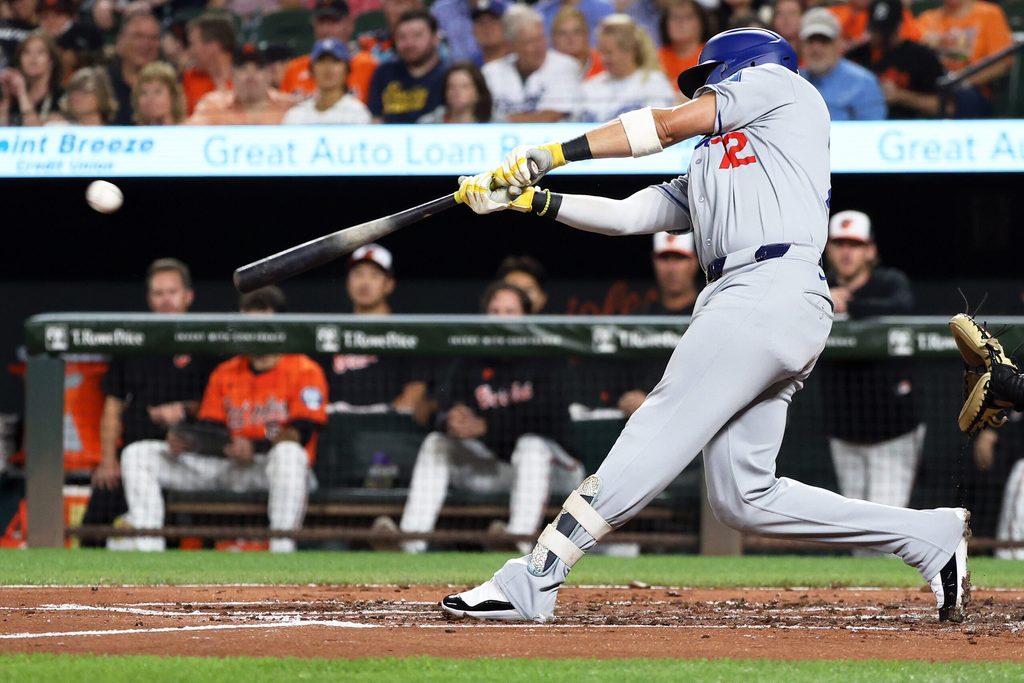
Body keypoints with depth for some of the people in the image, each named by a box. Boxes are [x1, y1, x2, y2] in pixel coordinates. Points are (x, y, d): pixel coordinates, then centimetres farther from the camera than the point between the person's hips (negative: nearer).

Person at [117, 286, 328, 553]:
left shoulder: (304, 371, -1)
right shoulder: (225, 373, 17)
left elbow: (300, 434, -12)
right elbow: (211, 430, 11)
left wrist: (254, 448, -27)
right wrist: (184, 441, -12)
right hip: (225, 466, 6)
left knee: (288, 453, -43)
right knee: (137, 454, -5)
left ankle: (281, 552, -42)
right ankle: (147, 549, -22)